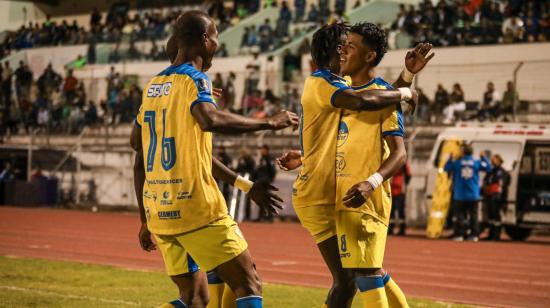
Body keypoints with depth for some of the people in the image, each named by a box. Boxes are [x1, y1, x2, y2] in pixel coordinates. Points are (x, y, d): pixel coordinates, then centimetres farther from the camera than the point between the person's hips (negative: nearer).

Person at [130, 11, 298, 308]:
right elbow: (210, 119, -30)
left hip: (157, 211, 8)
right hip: (197, 209, -8)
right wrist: (270, 123, -20)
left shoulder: (152, 86, 15)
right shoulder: (195, 79, -8)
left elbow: (137, 144, 19)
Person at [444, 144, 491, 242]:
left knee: (460, 215, 1)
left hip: (460, 196, -1)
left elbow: (446, 168, 3)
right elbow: (488, 167, 7)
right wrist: (484, 158, 17)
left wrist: (450, 159, 13)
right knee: (473, 215, 7)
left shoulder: (456, 163, -6)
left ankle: (459, 235, -4)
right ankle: (474, 235, 3)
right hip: (473, 196, 1)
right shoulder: (477, 163, -2)